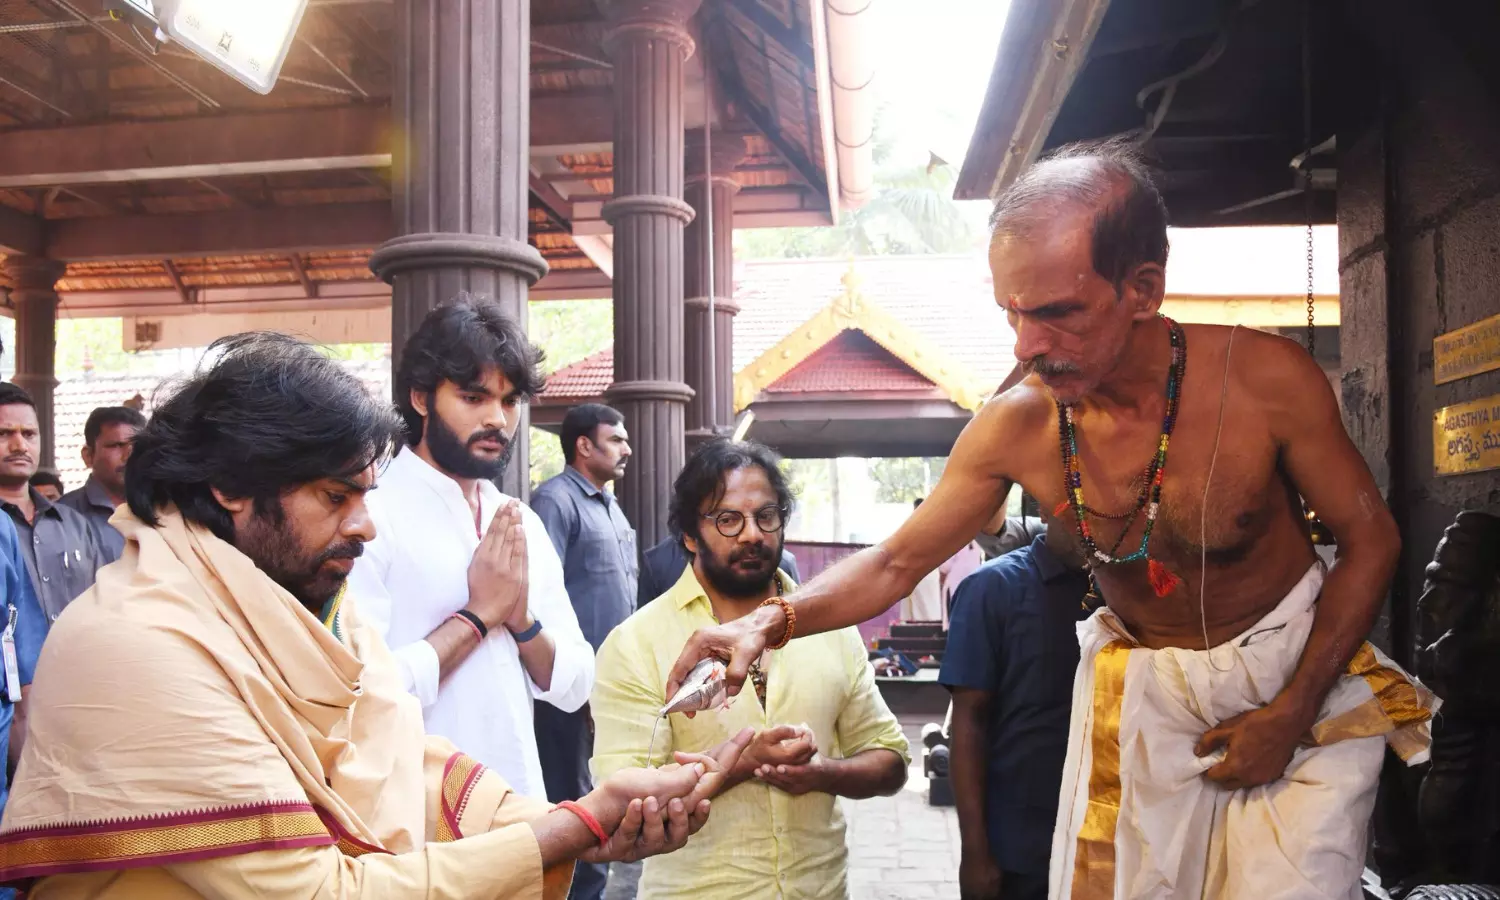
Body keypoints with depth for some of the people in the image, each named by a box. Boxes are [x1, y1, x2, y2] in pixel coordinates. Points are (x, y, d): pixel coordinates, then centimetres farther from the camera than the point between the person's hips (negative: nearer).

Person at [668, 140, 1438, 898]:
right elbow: (896, 562, -8)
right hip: (1141, 693, 2)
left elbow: (1369, 539, -10)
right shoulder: (1015, 428, -18)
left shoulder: (1265, 380, -24)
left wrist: (1290, 713, -15)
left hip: (1300, 671, -1)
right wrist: (771, 622, -25)